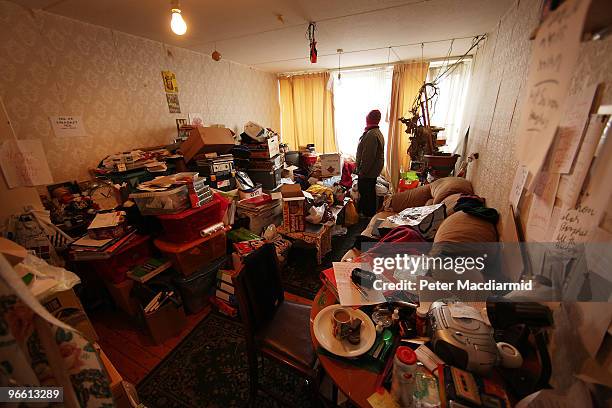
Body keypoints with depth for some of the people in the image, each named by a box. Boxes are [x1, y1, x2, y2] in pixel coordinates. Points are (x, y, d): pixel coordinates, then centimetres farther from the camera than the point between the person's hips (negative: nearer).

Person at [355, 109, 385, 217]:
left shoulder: (371, 134, -22)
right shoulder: (378, 132, 12)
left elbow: (368, 156, -26)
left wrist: (362, 171, -20)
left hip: (367, 172, -10)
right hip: (374, 171, 10)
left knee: (365, 194, 0)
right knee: (371, 192, 19)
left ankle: (366, 214, 11)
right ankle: (371, 213, 32)